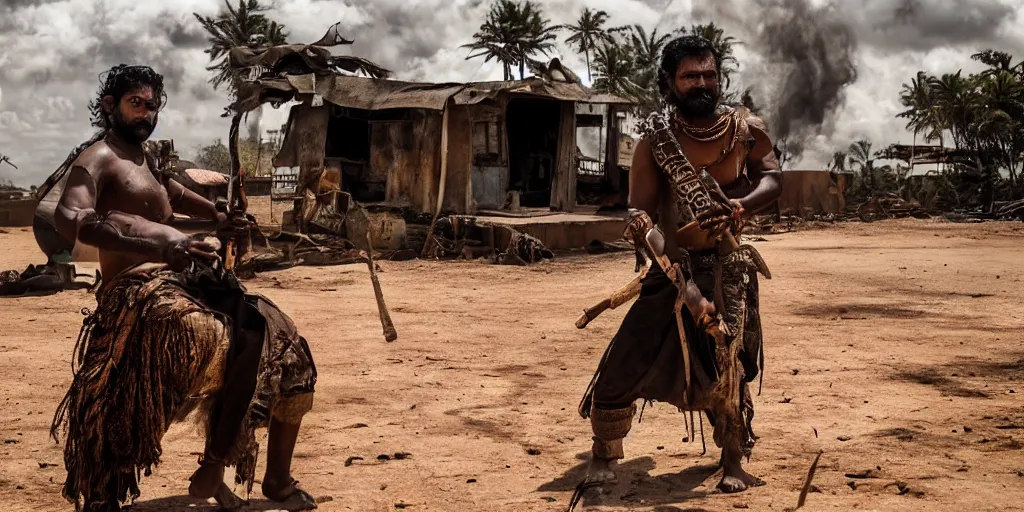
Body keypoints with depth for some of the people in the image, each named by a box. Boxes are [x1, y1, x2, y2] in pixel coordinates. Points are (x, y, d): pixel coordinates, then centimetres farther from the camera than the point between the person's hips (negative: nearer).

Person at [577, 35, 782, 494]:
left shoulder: (747, 130, -4)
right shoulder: (655, 143, -9)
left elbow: (772, 178, 9)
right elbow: (643, 220, -14)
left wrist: (744, 205, -15)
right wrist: (686, 288, -26)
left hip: (728, 268, 0)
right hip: (671, 268, 0)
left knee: (726, 368, -11)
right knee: (625, 363, -2)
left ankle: (734, 461, 11)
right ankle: (604, 453, 20)